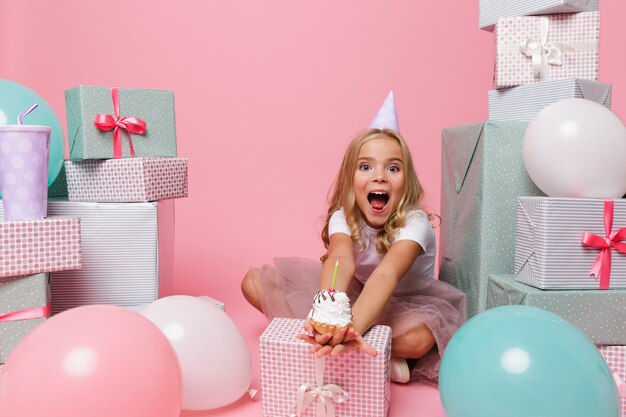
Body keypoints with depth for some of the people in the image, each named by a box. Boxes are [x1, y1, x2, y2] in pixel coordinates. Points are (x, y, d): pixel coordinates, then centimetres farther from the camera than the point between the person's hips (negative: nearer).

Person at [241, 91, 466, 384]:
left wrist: (352, 326, -67)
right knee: (253, 282, -12)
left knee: (418, 339, -42)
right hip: (354, 295, 4)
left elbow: (386, 275, -47)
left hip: (407, 302, -3)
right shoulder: (343, 217, -18)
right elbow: (341, 261, -41)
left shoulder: (414, 223, -27)